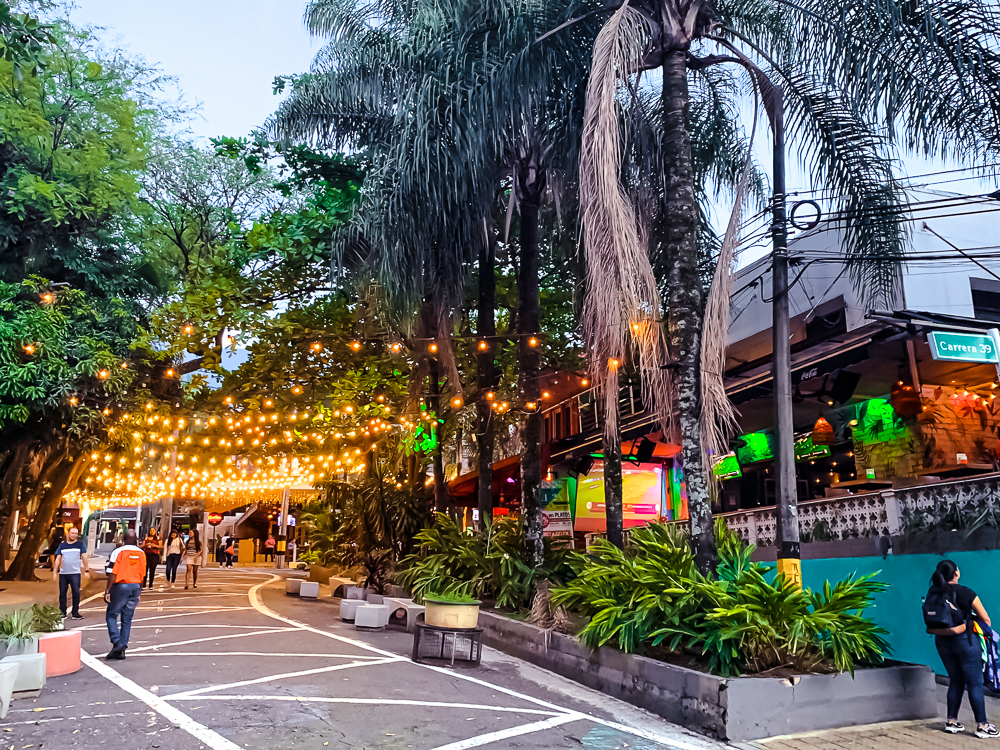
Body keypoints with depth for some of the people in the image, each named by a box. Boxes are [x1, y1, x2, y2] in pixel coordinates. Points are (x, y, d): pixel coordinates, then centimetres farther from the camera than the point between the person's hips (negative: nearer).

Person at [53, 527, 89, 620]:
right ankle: (62, 613, 16)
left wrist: (86, 570, -1)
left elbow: (84, 557, 4)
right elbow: (58, 559, 11)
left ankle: (75, 613, 1)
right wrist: (54, 572, 5)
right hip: (63, 573, 3)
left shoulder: (80, 544, 5)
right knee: (62, 593, 6)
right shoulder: (62, 545, 11)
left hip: (75, 573, -3)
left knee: (76, 592, -6)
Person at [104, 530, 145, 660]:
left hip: (121, 586, -5)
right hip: (136, 586, 5)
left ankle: (117, 642, -9)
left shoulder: (118, 552, -8)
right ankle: (121, 649, 9)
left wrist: (107, 590, -7)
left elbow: (112, 574, -12)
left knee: (111, 615, 8)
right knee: (127, 619, 9)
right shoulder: (141, 553, 8)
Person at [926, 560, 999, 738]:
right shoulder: (965, 592, -13)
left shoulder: (932, 593, -1)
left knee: (955, 681, 16)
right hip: (965, 640, -5)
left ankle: (951, 722, 19)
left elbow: (930, 625, 3)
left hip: (942, 641, 5)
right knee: (975, 683, 4)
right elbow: (985, 618, -3)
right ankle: (982, 725, 7)